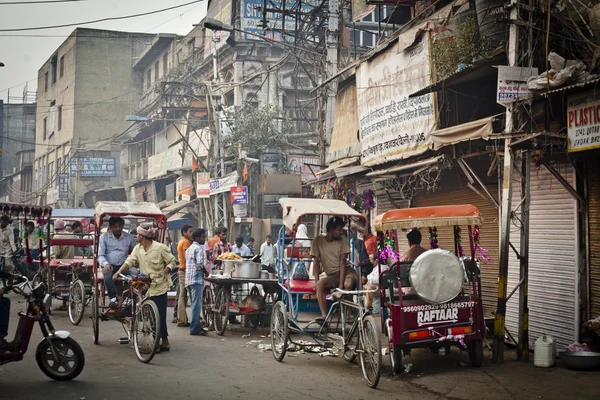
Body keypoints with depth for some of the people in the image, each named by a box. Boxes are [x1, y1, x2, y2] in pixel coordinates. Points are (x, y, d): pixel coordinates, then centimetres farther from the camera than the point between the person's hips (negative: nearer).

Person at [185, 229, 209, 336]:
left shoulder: (189, 248, 18)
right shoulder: (199, 248, -11)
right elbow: (200, 263, -24)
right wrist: (206, 271, -7)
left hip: (188, 279, 9)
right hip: (197, 279, -9)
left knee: (194, 304, 15)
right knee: (197, 305, -6)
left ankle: (197, 326, 22)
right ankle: (194, 329, -6)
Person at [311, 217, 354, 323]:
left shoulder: (342, 239, -6)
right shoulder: (318, 241, -4)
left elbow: (342, 262, -13)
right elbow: (316, 262, -5)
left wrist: (341, 284, -21)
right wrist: (316, 280, -18)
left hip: (345, 271, -1)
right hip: (331, 276, 1)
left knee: (348, 284, -35)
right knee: (320, 285, -30)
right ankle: (324, 315, -35)